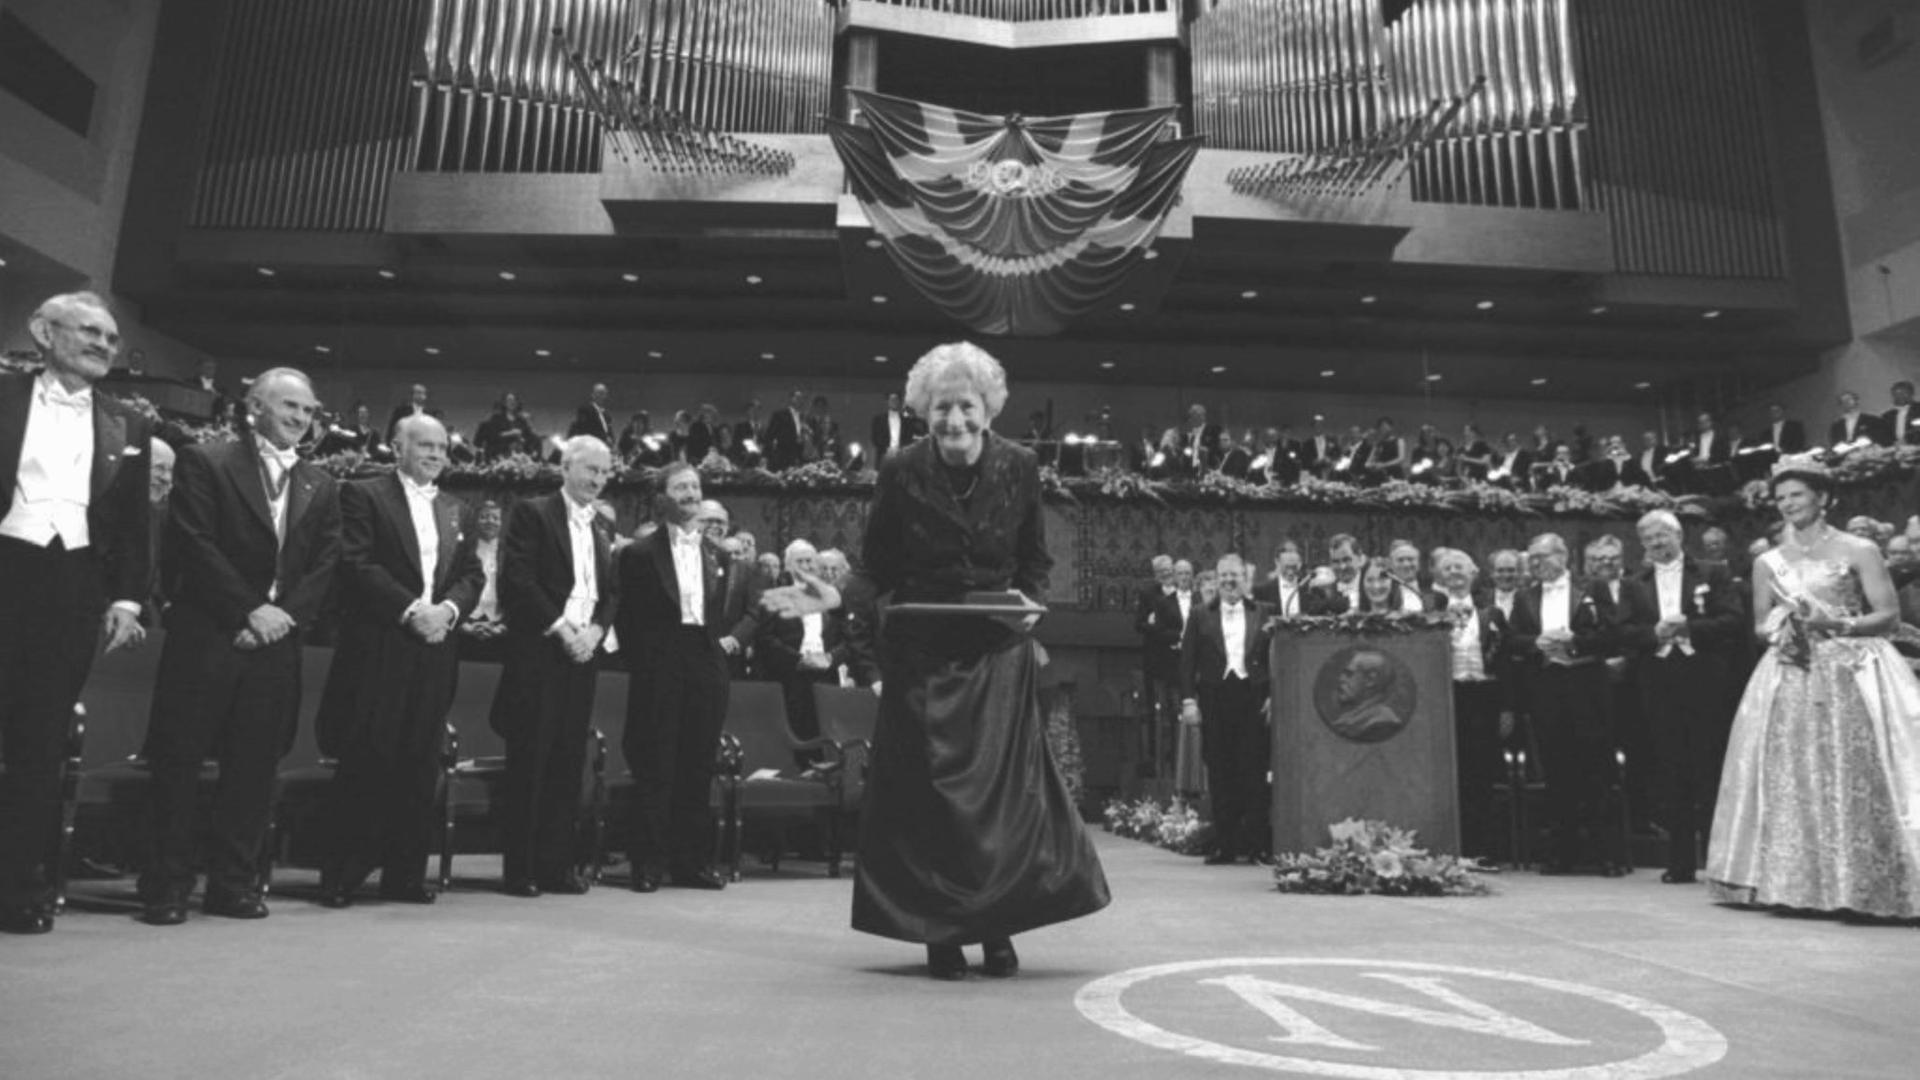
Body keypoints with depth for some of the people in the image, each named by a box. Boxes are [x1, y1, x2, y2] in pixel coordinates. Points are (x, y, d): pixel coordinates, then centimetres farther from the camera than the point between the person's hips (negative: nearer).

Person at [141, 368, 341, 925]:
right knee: (178, 763, 2)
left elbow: (325, 565, 8)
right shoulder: (205, 462, 1)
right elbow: (194, 546, -8)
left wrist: (285, 616, -7)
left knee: (254, 768, 6)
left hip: (277, 643, 4)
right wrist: (249, 611, -12)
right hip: (206, 638, -3)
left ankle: (234, 884, 16)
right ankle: (166, 888, 13)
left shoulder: (320, 486, 14)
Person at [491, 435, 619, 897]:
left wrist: (594, 631, -2)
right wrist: (561, 629, -14)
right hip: (537, 654, -6)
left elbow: (612, 591, 16)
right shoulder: (531, 513, -2)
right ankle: (519, 870, 7)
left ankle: (557, 865, 14)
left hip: (581, 655, 6)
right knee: (528, 764, -1)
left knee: (569, 764, 7)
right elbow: (517, 580, -11)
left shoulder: (601, 527, 17)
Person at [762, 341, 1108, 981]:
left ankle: (998, 926, 20)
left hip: (999, 652, 1)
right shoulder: (901, 472, -8)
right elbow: (877, 570, 0)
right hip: (922, 652, -1)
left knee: (1006, 787, 2)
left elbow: (1035, 563, 6)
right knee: (927, 794, 2)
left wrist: (1026, 601, -11)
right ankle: (941, 934, 18)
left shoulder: (1019, 468, -5)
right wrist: (833, 598, -15)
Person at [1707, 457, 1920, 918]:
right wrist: (1781, 629, -8)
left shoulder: (1858, 551, 1)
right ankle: (1797, 883, 7)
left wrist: (1837, 624, -17)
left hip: (1852, 676, -3)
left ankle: (1860, 885, 3)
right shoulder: (1767, 562, 12)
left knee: (1852, 778, -5)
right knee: (1790, 778, 1)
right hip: (1789, 680, 3)